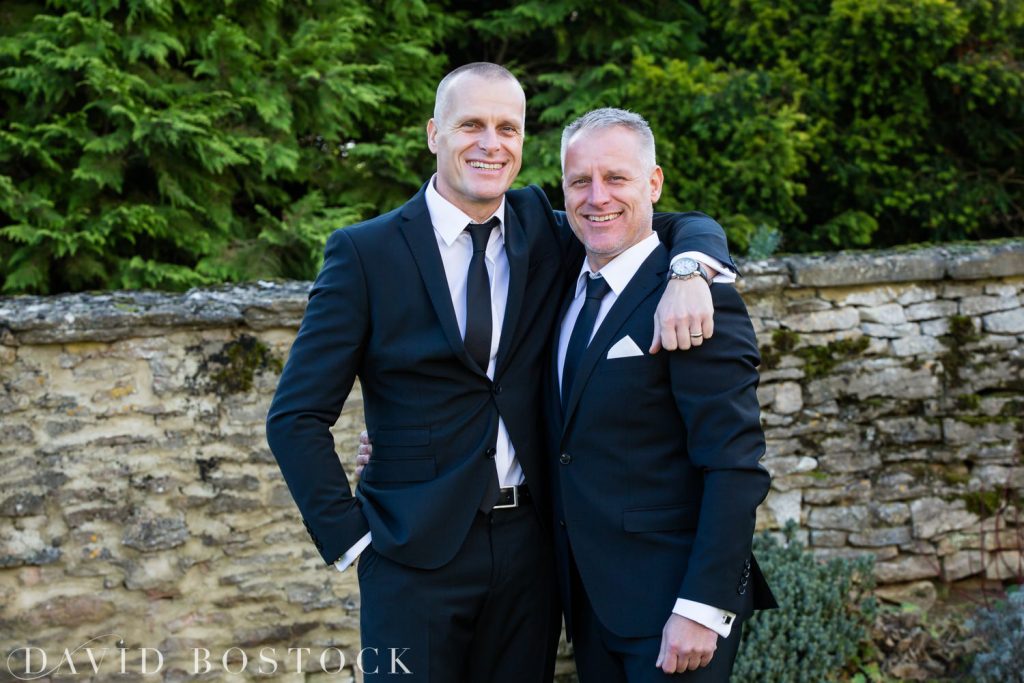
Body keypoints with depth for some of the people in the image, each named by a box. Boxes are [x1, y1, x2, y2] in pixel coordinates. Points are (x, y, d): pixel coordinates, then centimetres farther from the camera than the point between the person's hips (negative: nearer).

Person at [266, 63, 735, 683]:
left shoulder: (543, 232, 5)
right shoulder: (365, 252, -5)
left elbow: (683, 227, 7)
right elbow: (296, 417, -4)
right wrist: (350, 537, -10)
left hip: (528, 544, 4)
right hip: (416, 555, -3)